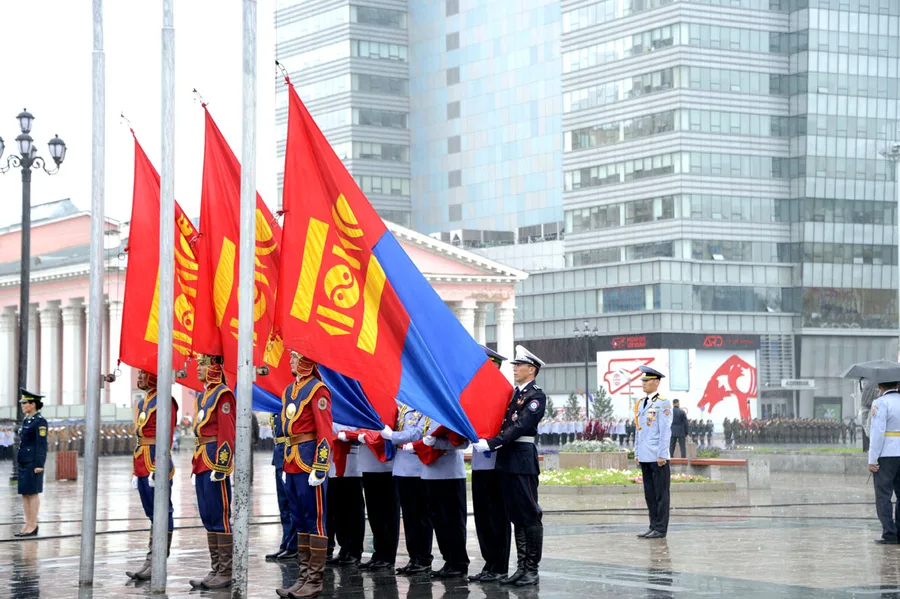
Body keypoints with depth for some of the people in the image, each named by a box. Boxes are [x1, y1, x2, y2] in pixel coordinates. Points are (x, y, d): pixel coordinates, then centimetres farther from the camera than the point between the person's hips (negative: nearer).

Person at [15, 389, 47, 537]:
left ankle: (33, 526, -3)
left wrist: (39, 465, -20)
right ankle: (28, 525, 11)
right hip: (24, 462, 9)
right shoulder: (27, 420, 15)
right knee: (24, 493, 7)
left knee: (32, 493, -6)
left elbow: (42, 444, -16)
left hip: (34, 462, -9)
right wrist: (21, 463, 19)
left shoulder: (40, 421, -12)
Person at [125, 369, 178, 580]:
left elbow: (166, 438, -16)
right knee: (153, 515, 10)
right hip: (143, 466, 9)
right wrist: (136, 470, 19)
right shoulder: (142, 403, 17)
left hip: (156, 466, -9)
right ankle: (152, 562, 12)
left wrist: (157, 468, -21)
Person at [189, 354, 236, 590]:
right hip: (202, 464, 9)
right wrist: (196, 467, 18)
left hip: (216, 464, -9)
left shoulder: (223, 395, -10)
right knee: (208, 519, 10)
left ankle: (226, 573, -2)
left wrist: (220, 467, -20)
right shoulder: (202, 396, 17)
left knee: (220, 518, -6)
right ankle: (216, 571, 13)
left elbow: (227, 434, -16)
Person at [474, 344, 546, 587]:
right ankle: (522, 567, 14)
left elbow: (519, 427, -17)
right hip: (506, 460, 8)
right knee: (516, 516, 10)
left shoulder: (536, 396, -8)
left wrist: (491, 443, -22)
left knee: (530, 515, -3)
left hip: (523, 460, -8)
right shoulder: (512, 394, 17)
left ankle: (532, 569, 1)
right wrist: (481, 437, 1)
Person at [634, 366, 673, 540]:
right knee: (649, 494, 10)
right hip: (645, 458, 7)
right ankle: (654, 527, 15)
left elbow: (665, 431, -11)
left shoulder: (663, 404, -6)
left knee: (661, 495, -3)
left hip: (658, 458, -7)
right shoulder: (640, 404, 16)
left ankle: (660, 529, -1)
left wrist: (662, 455, -15)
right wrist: (636, 453, 15)